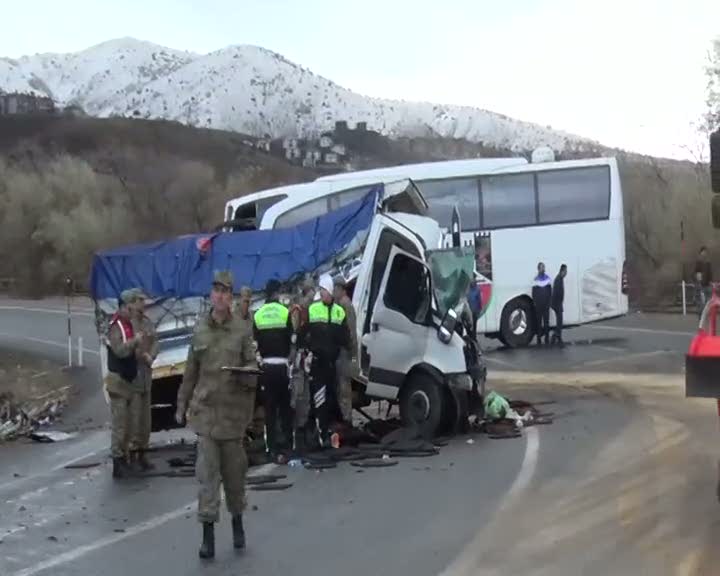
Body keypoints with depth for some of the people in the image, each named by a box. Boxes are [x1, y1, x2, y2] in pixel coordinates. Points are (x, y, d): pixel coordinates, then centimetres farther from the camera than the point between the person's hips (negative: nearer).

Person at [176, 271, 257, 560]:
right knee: (207, 471, -3)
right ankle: (208, 533, 0)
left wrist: (243, 374, -23)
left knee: (233, 470, 11)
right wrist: (182, 404, 14)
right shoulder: (200, 329, 4)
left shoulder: (242, 330, -3)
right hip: (205, 409, 1)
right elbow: (190, 371, 11)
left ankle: (237, 521, 32)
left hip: (233, 409, -1)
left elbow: (254, 369, 0)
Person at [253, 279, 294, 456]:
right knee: (285, 405, 7)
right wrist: (288, 357, 6)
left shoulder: (257, 315, 4)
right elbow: (291, 339, -6)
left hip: (266, 365, 2)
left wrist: (261, 357, 13)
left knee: (269, 406, 5)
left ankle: (272, 444, 3)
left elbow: (255, 343, 5)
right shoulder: (285, 312, -5)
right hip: (282, 364, -2)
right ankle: (288, 440, 6)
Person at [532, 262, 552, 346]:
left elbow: (550, 291, 8)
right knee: (538, 321, 2)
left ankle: (547, 337, 7)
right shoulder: (536, 279, 2)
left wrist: (549, 301, 0)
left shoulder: (548, 278, 6)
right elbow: (533, 292, 5)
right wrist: (534, 301, -3)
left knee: (546, 321, 1)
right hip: (538, 304, -1)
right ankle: (539, 337, 8)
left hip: (546, 304, 1)